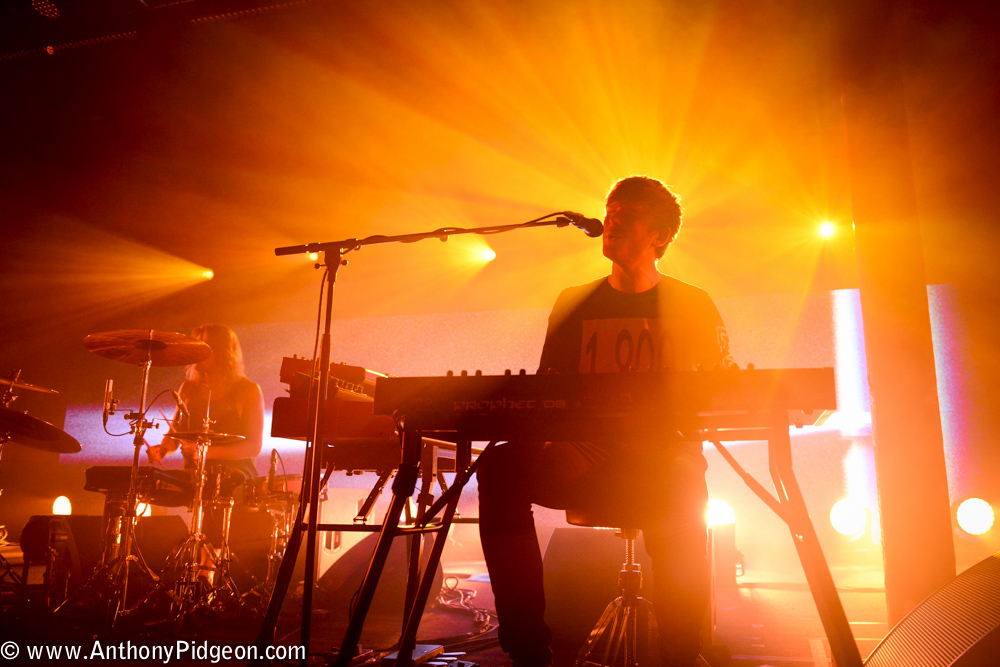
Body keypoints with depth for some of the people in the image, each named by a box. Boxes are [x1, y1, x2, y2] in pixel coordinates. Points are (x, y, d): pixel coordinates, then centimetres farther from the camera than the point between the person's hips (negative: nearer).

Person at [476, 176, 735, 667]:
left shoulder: (694, 306, 10)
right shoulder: (574, 304, 16)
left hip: (664, 461, -2)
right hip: (587, 458, 3)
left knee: (682, 497, -39)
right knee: (501, 465, -27)